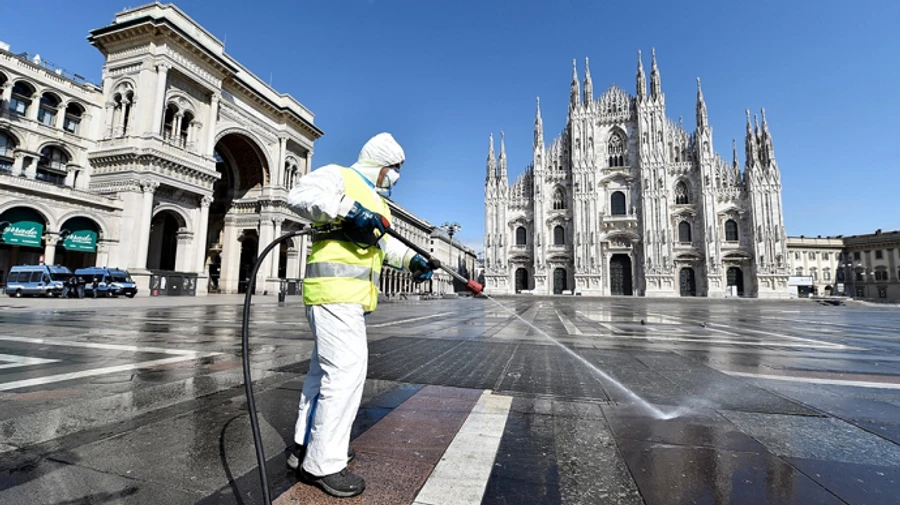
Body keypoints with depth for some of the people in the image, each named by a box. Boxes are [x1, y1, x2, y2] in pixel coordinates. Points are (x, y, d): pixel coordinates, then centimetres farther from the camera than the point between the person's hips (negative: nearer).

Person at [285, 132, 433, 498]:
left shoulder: (375, 200, 26)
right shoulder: (338, 176, 0)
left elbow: (384, 242, 21)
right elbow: (299, 195, -17)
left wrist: (411, 260, 5)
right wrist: (348, 208, -26)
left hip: (354, 295, 10)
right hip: (334, 289, -10)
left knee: (325, 367, 15)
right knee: (346, 368, -11)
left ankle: (307, 445, 30)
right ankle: (322, 463, 2)